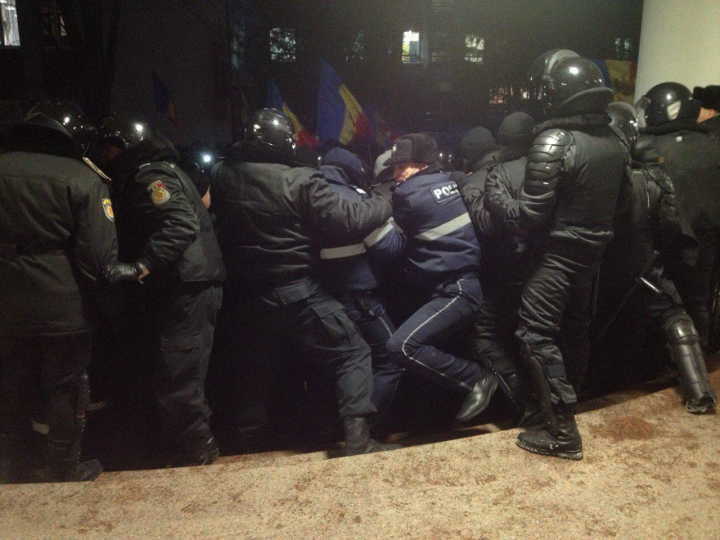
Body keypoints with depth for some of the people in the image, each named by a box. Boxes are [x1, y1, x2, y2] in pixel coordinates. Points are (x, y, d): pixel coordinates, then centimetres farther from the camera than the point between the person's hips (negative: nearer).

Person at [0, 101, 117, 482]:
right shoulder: (83, 179, -13)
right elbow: (100, 254, -16)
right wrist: (98, 295, 0)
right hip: (65, 308, -4)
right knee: (67, 388, 11)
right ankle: (64, 467, 23)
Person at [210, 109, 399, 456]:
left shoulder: (222, 177, 0)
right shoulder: (299, 181, -14)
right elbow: (348, 221, -15)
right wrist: (382, 204, 1)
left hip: (243, 294, 6)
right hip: (295, 292, -5)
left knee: (253, 362, 26)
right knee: (353, 353, 4)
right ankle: (358, 438, -4)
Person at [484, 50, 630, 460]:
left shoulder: (554, 142, -20)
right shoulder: (615, 139, 4)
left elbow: (530, 215, -20)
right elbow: (616, 199, 13)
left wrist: (496, 198, -5)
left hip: (560, 254, -8)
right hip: (596, 251, 8)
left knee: (537, 336, -3)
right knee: (576, 329, 21)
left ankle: (563, 432, -1)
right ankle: (568, 400, 40)